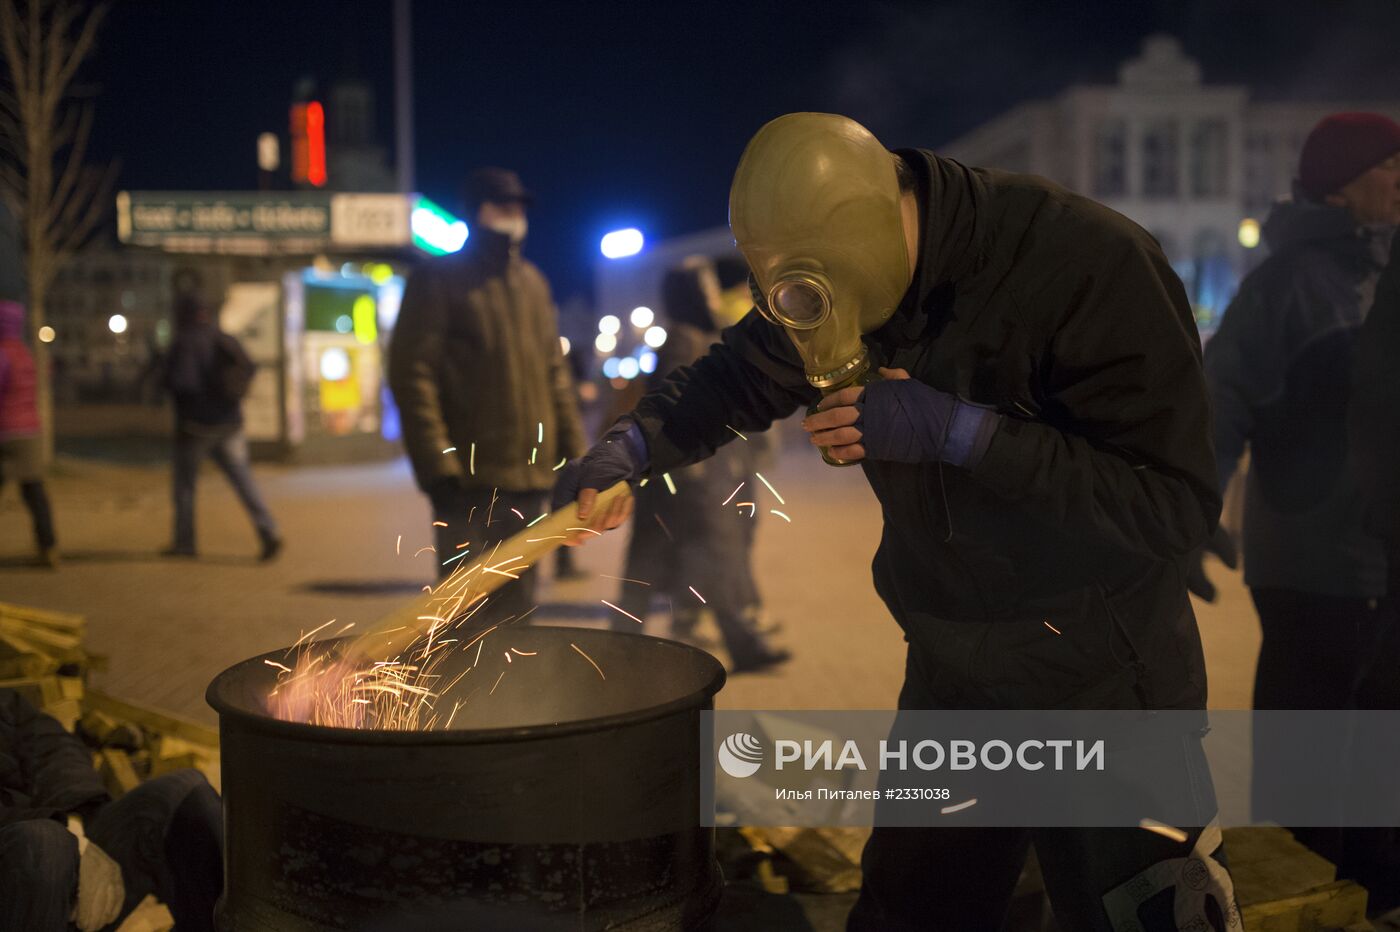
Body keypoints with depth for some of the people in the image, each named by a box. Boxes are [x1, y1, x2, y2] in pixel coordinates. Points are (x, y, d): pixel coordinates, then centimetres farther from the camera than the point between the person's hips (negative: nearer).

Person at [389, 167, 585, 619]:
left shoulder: (533, 283, 17)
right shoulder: (438, 281, -3)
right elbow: (411, 374, -10)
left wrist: (572, 443, 11)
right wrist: (437, 463, -17)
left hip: (530, 478, 6)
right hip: (471, 477, -6)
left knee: (518, 605, 13)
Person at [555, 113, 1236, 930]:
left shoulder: (1091, 266, -24)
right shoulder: (859, 274, -4)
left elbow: (1177, 504, -27)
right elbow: (744, 375, 12)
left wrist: (957, 432, -30)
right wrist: (632, 447, -4)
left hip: (1100, 684, -6)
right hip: (951, 675, 6)